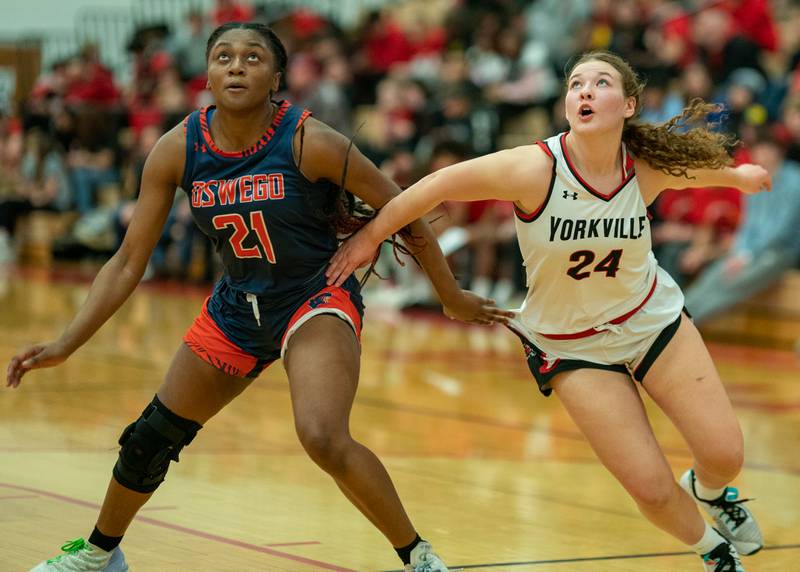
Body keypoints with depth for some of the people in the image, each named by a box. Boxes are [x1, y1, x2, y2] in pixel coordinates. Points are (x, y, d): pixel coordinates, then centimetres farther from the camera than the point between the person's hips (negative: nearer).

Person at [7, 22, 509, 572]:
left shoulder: (308, 141, -23)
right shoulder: (178, 150, -11)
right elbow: (129, 262, -4)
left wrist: (451, 295, -2)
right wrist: (65, 345, -11)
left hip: (316, 300, -5)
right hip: (237, 306, 5)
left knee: (324, 439, -30)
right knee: (150, 438, 14)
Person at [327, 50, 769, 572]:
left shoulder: (648, 168, -15)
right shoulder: (535, 169, -28)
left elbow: (698, 165, 9)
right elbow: (437, 186, -19)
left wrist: (737, 175, 28)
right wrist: (370, 237, -9)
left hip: (654, 318, 3)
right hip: (573, 347, -3)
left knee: (724, 455, -3)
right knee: (651, 489, -9)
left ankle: (708, 492, 36)